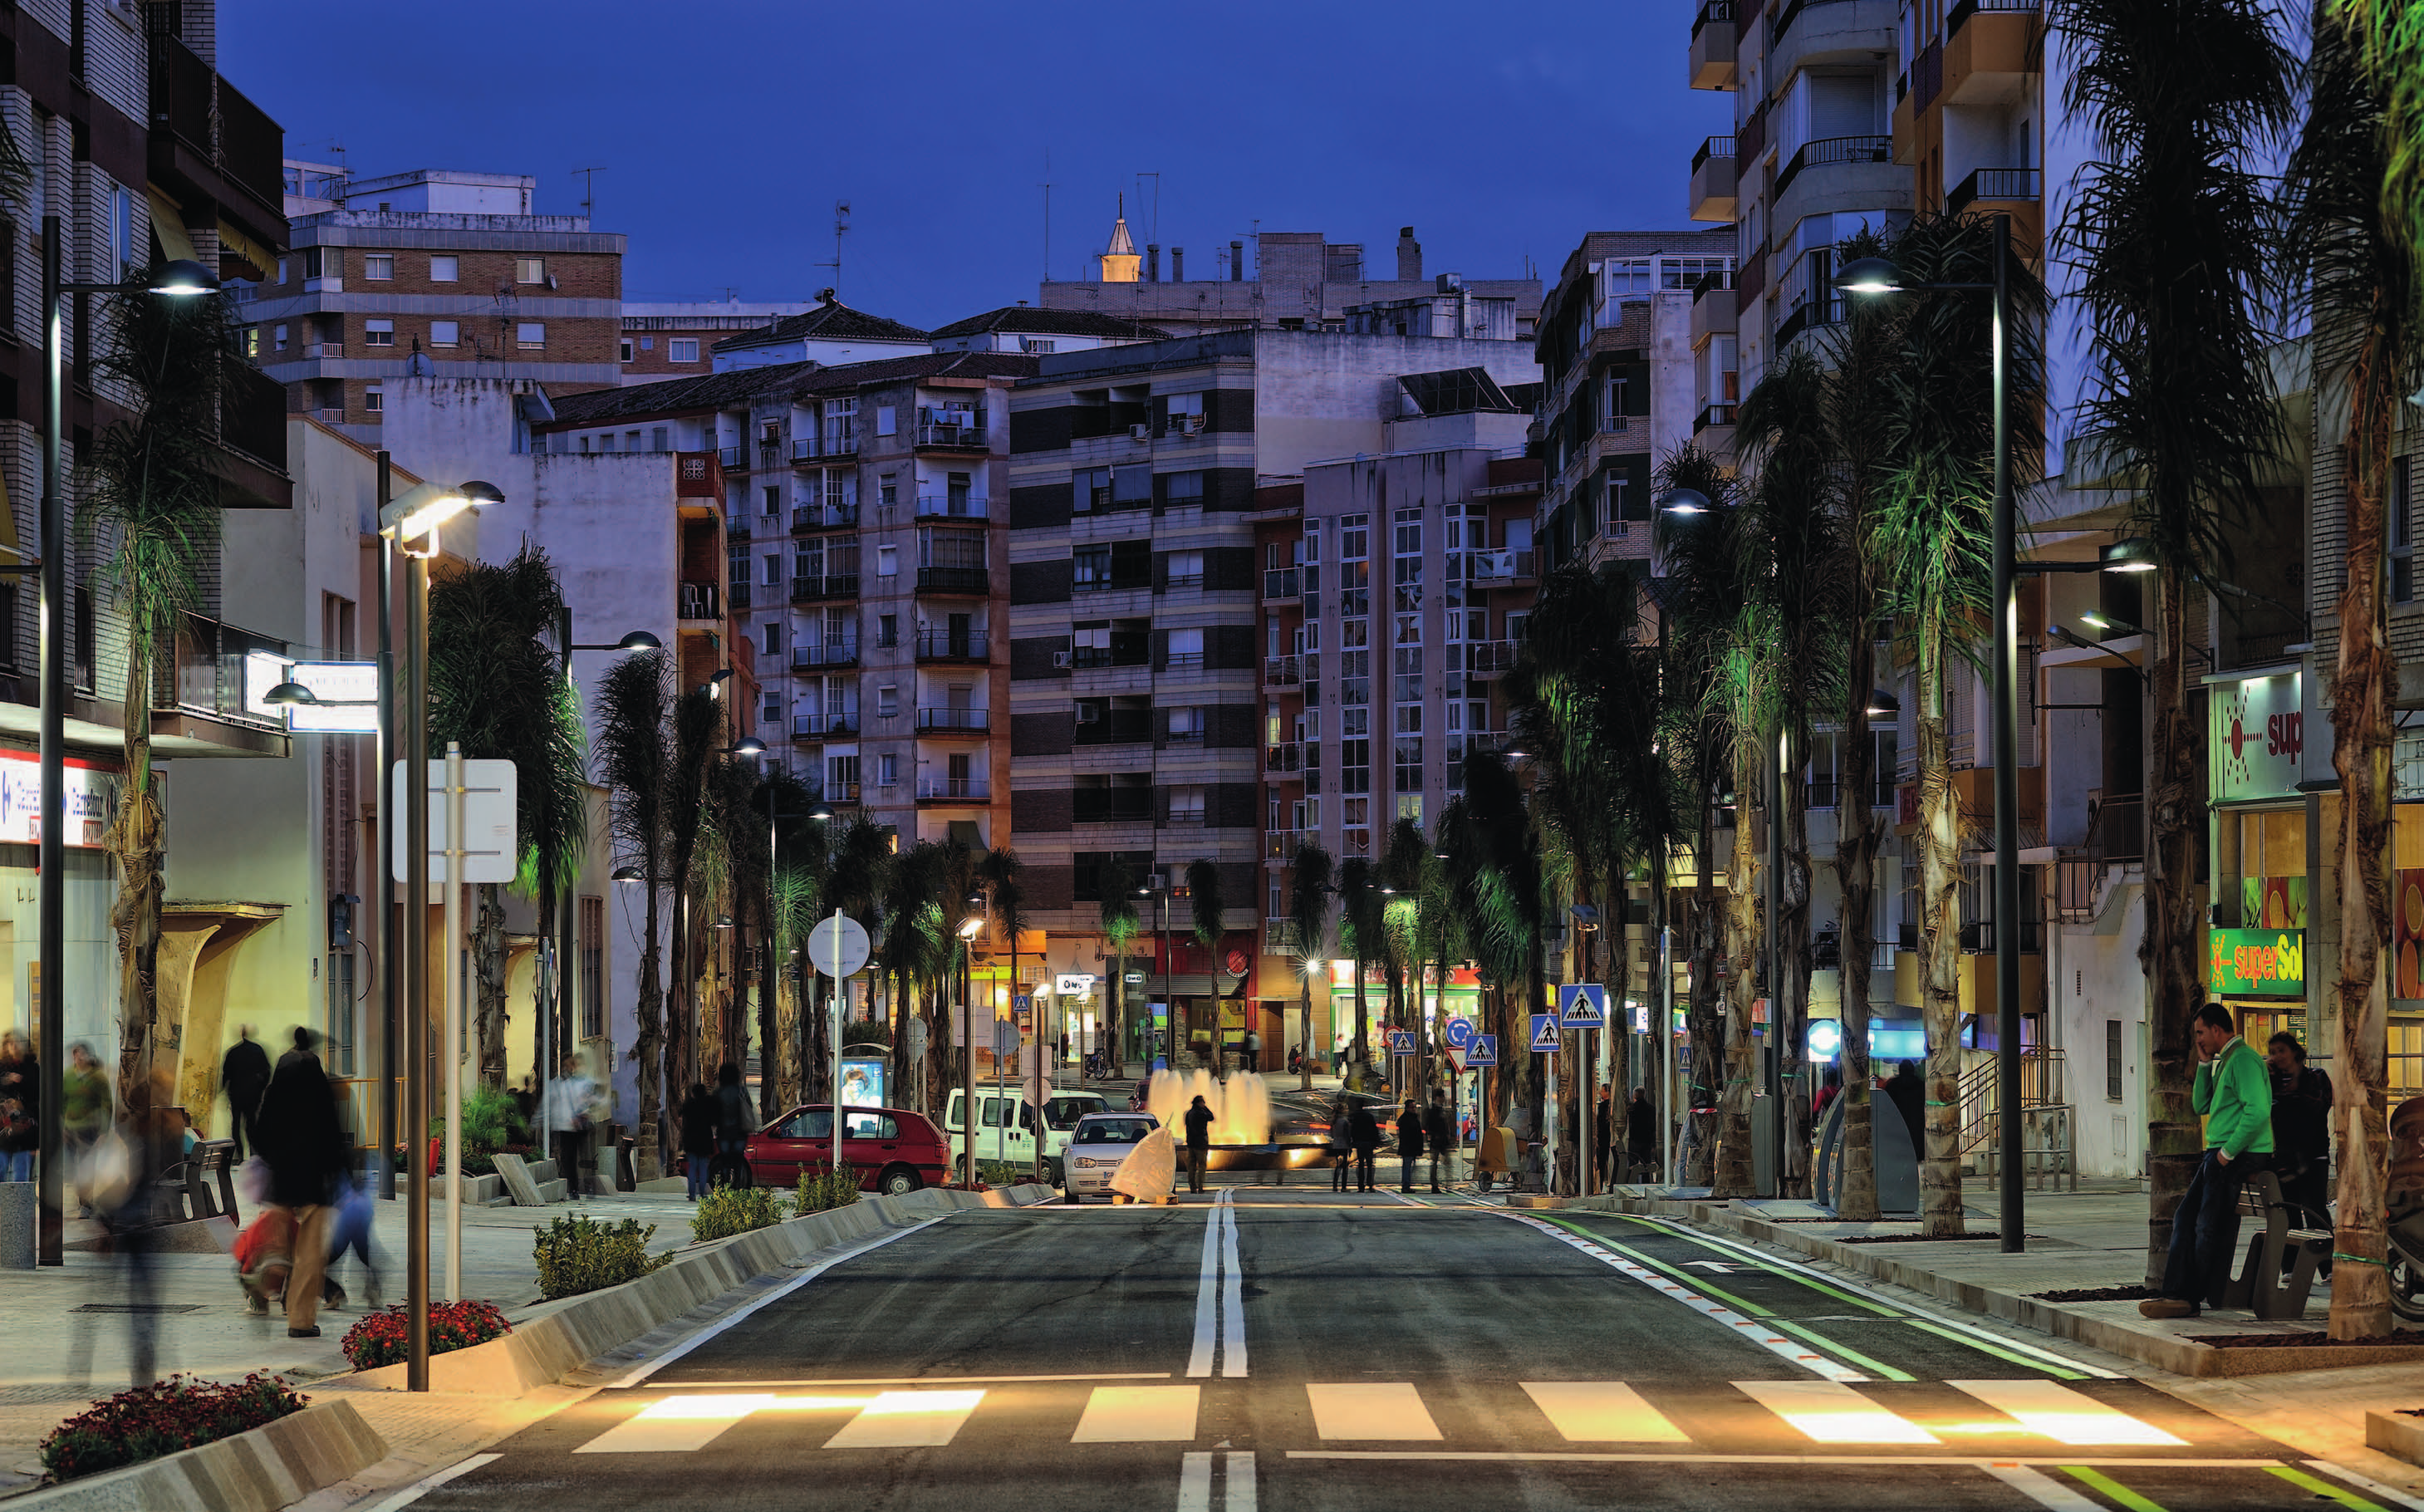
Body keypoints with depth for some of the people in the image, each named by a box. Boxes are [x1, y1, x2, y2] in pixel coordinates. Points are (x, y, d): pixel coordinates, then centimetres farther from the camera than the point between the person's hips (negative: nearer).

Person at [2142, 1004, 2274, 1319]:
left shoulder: (2244, 1060, -14)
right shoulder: (2224, 1061, 20)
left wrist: (2228, 1152, -19)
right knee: (2185, 1217, 5)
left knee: (2209, 1227, -8)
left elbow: (2257, 1112, -24)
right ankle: (2175, 1292, 4)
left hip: (2243, 1154, -11)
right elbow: (2201, 1106, 21)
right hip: (2222, 1154, 11)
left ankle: (2195, 1298, -4)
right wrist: (2204, 1064, 12)